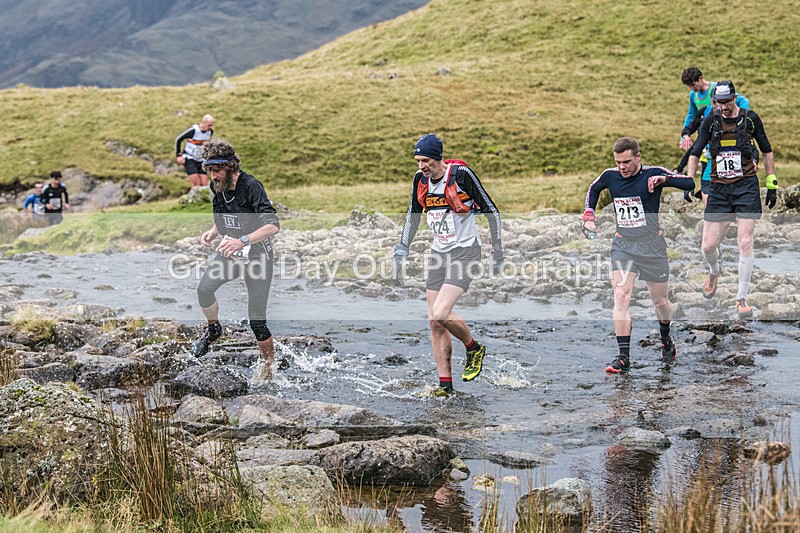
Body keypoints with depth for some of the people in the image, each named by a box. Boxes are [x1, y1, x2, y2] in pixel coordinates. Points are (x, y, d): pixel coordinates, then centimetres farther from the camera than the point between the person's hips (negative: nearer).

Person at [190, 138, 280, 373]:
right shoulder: (216, 187, -1)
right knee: (204, 289, -23)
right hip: (229, 252, 5)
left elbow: (273, 225, -31)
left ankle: (269, 369, 13)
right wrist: (212, 233, -4)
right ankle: (213, 329, 7)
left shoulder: (251, 186, -23)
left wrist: (243, 241, -42)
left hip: (257, 255, -5)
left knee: (257, 322, -6)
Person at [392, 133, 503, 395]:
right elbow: (413, 216, 19)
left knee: (439, 315, -19)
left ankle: (474, 348, 8)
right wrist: (402, 250, 17)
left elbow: (490, 209, -8)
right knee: (435, 322, 1)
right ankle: (445, 384, 9)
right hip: (438, 253, 7)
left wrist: (497, 249, -6)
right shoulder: (420, 179, 3)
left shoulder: (461, 173, -16)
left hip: (465, 252, -7)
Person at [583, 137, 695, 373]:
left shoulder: (653, 174, -9)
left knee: (660, 300, 10)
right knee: (620, 296, -15)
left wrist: (664, 179, -32)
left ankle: (666, 341, 40)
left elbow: (689, 183, -17)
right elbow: (593, 189, 24)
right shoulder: (610, 176, 2)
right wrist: (589, 214, 12)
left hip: (651, 246, -2)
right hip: (622, 245, 2)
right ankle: (624, 357, -17)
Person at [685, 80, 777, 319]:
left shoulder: (750, 118, 0)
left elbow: (767, 150, 9)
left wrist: (772, 183, 7)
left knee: (745, 243, -11)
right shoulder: (711, 121, 1)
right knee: (708, 246, 0)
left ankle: (742, 298, 1)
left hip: (746, 186, -2)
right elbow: (695, 152, 5)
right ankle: (714, 272, 36)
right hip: (719, 189, 2)